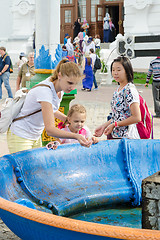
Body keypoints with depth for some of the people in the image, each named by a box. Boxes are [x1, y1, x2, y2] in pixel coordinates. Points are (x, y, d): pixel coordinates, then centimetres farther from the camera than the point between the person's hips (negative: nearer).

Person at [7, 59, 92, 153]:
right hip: (20, 137, -8)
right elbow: (50, 129, -37)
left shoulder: (60, 88, -5)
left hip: (36, 137, 8)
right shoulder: (45, 91, -31)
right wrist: (76, 136, -47)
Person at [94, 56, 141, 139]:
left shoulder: (129, 90, -15)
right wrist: (104, 126, 8)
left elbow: (136, 118, -20)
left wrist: (114, 124, -15)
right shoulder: (118, 89, 11)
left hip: (126, 137, -8)